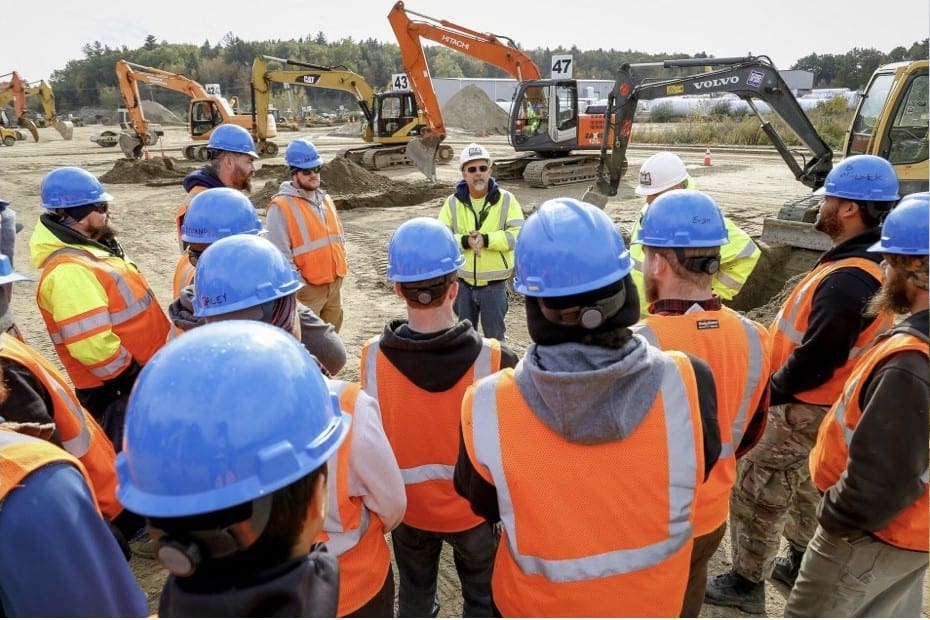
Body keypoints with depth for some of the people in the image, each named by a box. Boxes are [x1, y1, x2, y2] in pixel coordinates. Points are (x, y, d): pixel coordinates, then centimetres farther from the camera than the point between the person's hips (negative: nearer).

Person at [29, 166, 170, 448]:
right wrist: (136, 377, -18)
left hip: (142, 376, 10)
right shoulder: (69, 271, -24)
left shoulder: (92, 248, 8)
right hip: (116, 391, -10)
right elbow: (92, 346, -31)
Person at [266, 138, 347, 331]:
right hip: (306, 289, -7)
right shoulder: (281, 206, -14)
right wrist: (300, 286, -16)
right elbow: (279, 254, -17)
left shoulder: (325, 199, 12)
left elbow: (338, 236, 21)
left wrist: (339, 269, 11)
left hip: (334, 284, 8)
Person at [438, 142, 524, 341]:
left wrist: (485, 239, -28)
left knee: (494, 335, 10)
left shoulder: (506, 200, -5)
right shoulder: (453, 203, -1)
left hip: (494, 283, -2)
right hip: (463, 282, 2)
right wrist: (465, 241, -25)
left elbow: (517, 234, -15)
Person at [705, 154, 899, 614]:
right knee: (803, 485, 26)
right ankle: (800, 563, 44)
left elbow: (814, 361, -29)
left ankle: (746, 583, 21)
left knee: (754, 493, 5)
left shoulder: (847, 281, -31)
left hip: (801, 409, -10)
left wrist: (768, 392, -14)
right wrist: (778, 383, 13)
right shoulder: (867, 263, 2)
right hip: (815, 404, 10)